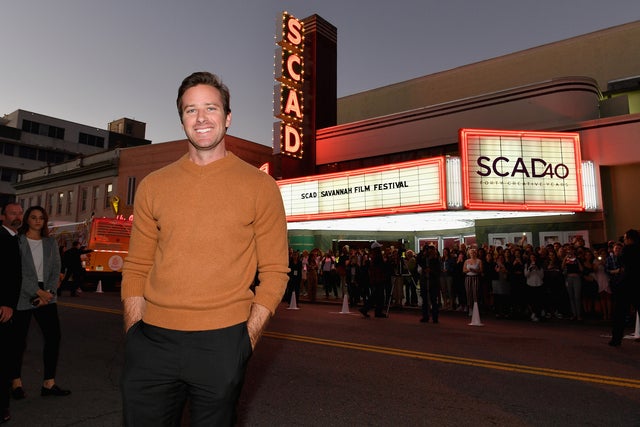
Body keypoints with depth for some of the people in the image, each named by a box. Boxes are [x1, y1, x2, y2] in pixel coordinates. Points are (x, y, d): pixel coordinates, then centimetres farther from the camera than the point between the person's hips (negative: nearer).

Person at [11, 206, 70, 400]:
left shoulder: (51, 243, 12)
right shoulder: (17, 241, -1)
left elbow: (56, 270, 7)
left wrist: (48, 292, -7)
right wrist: (37, 292, -14)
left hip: (46, 296, 4)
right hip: (22, 297, -3)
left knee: (53, 336, -3)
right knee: (18, 340, 4)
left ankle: (49, 383, 5)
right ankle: (16, 382, 23)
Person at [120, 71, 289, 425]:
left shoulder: (259, 186, -1)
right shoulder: (153, 186, 7)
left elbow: (274, 272, -1)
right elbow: (136, 268, 10)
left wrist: (247, 338, -8)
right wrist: (135, 332, 1)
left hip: (221, 343, -2)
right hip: (152, 343, 2)